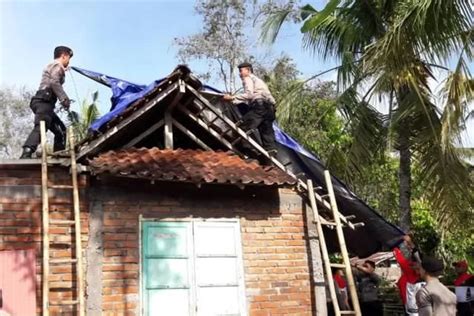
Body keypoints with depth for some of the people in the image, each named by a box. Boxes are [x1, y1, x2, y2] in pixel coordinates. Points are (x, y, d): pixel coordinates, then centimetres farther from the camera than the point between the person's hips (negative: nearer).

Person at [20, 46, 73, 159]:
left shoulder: (51, 66, 33)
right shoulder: (57, 65, 2)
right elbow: (54, 82, -15)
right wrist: (64, 99, -19)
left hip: (44, 102, 11)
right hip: (44, 102, -11)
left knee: (61, 131, 15)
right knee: (40, 128, -27)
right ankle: (26, 155, -45)